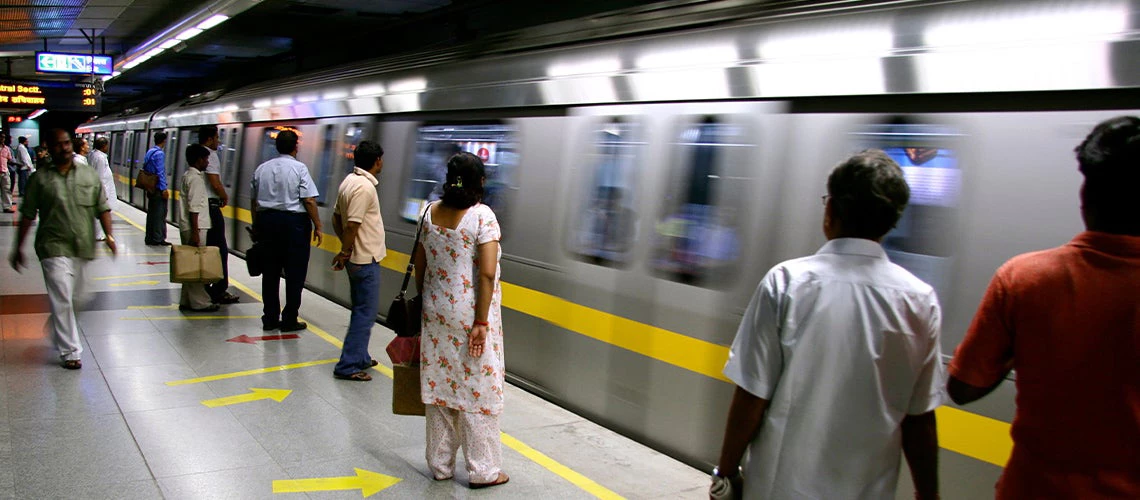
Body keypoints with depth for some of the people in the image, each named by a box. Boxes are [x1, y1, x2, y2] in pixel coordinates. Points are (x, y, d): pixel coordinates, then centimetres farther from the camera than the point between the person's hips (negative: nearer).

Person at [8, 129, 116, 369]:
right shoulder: (40, 178, -1)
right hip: (54, 246, -4)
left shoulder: (89, 175, 7)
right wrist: (18, 248, 3)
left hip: (81, 247, 4)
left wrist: (108, 235, -6)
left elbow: (102, 208, 7)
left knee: (73, 295, 17)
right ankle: (70, 352, -2)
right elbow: (27, 215, 2)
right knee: (62, 299, -7)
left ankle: (58, 328, 45)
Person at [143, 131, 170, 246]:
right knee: (160, 214, -5)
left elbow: (145, 169, 18)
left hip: (150, 188, 9)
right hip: (158, 189, -9)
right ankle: (158, 238, -4)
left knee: (151, 213, 13)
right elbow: (160, 173, -18)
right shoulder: (159, 153, -13)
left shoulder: (149, 152, 14)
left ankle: (150, 238, 17)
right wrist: (164, 189, -17)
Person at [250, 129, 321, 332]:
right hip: (294, 222, -5)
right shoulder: (299, 168, -8)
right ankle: (289, 320, 3)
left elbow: (254, 200, 12)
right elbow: (309, 201, -14)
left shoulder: (261, 169, 8)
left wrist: (256, 227, 20)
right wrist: (317, 225, -7)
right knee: (294, 274, 2)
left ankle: (270, 318, 16)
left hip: (266, 220, 5)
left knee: (270, 273, 11)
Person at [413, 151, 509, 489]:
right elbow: (487, 273, -19)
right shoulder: (482, 216, -14)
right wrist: (481, 322, -16)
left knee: (439, 385, 14)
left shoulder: (431, 213, 4)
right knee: (478, 390, 4)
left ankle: (440, 464, 25)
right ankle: (483, 470, 14)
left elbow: (419, 263, 11)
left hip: (437, 313, 6)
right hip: (470, 315, -6)